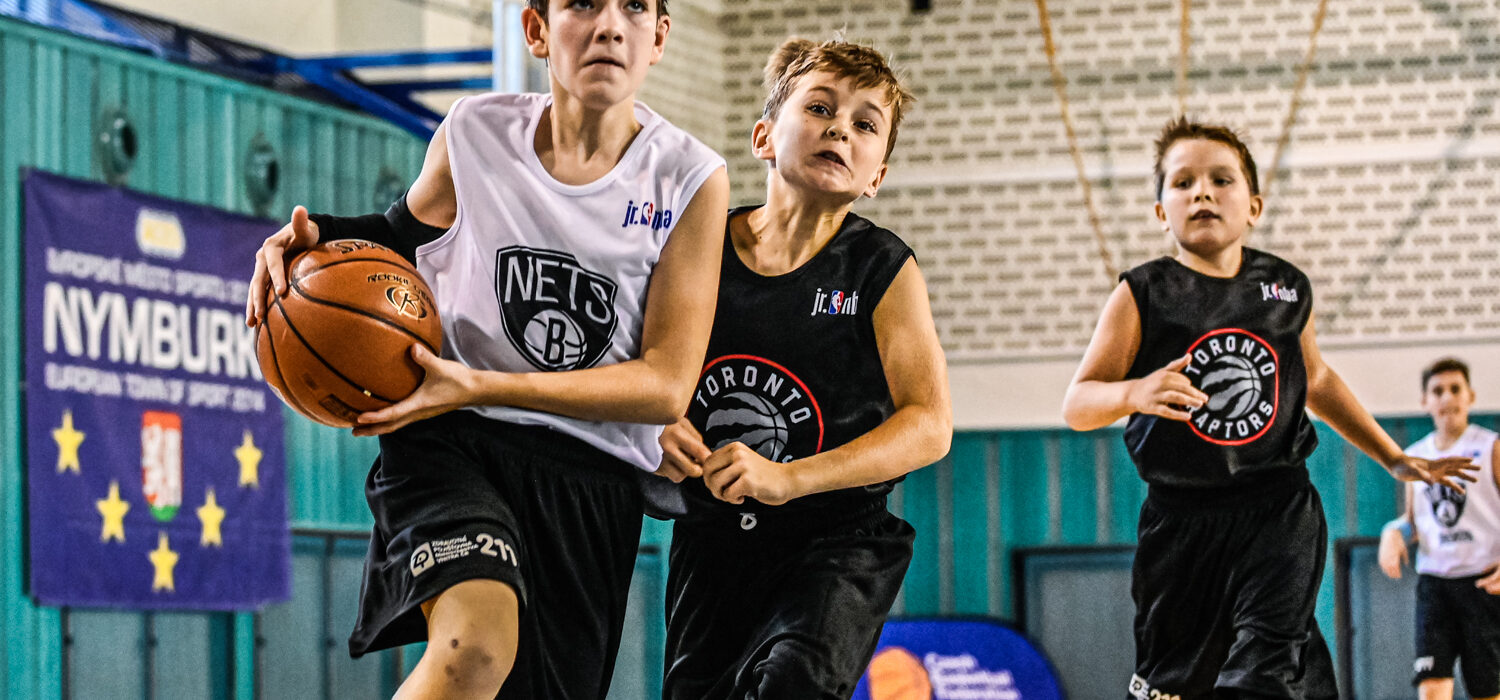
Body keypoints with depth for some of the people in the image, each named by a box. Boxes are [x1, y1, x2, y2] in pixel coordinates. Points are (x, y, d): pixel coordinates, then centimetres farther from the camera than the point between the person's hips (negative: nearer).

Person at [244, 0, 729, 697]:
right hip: (450, 446, -2)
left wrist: (480, 386, -21)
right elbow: (405, 230, 23)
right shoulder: (473, 136, 0)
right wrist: (314, 238, -1)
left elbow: (666, 386, -9)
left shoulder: (691, 180, -4)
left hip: (590, 480, 2)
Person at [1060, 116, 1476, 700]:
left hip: (1280, 512, 1)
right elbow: (1077, 405, -7)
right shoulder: (1142, 295, -5)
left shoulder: (1287, 289, 5)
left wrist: (1395, 459, 25)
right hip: (1183, 517, -1)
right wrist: (1135, 393, -29)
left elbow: (1316, 382, 24)